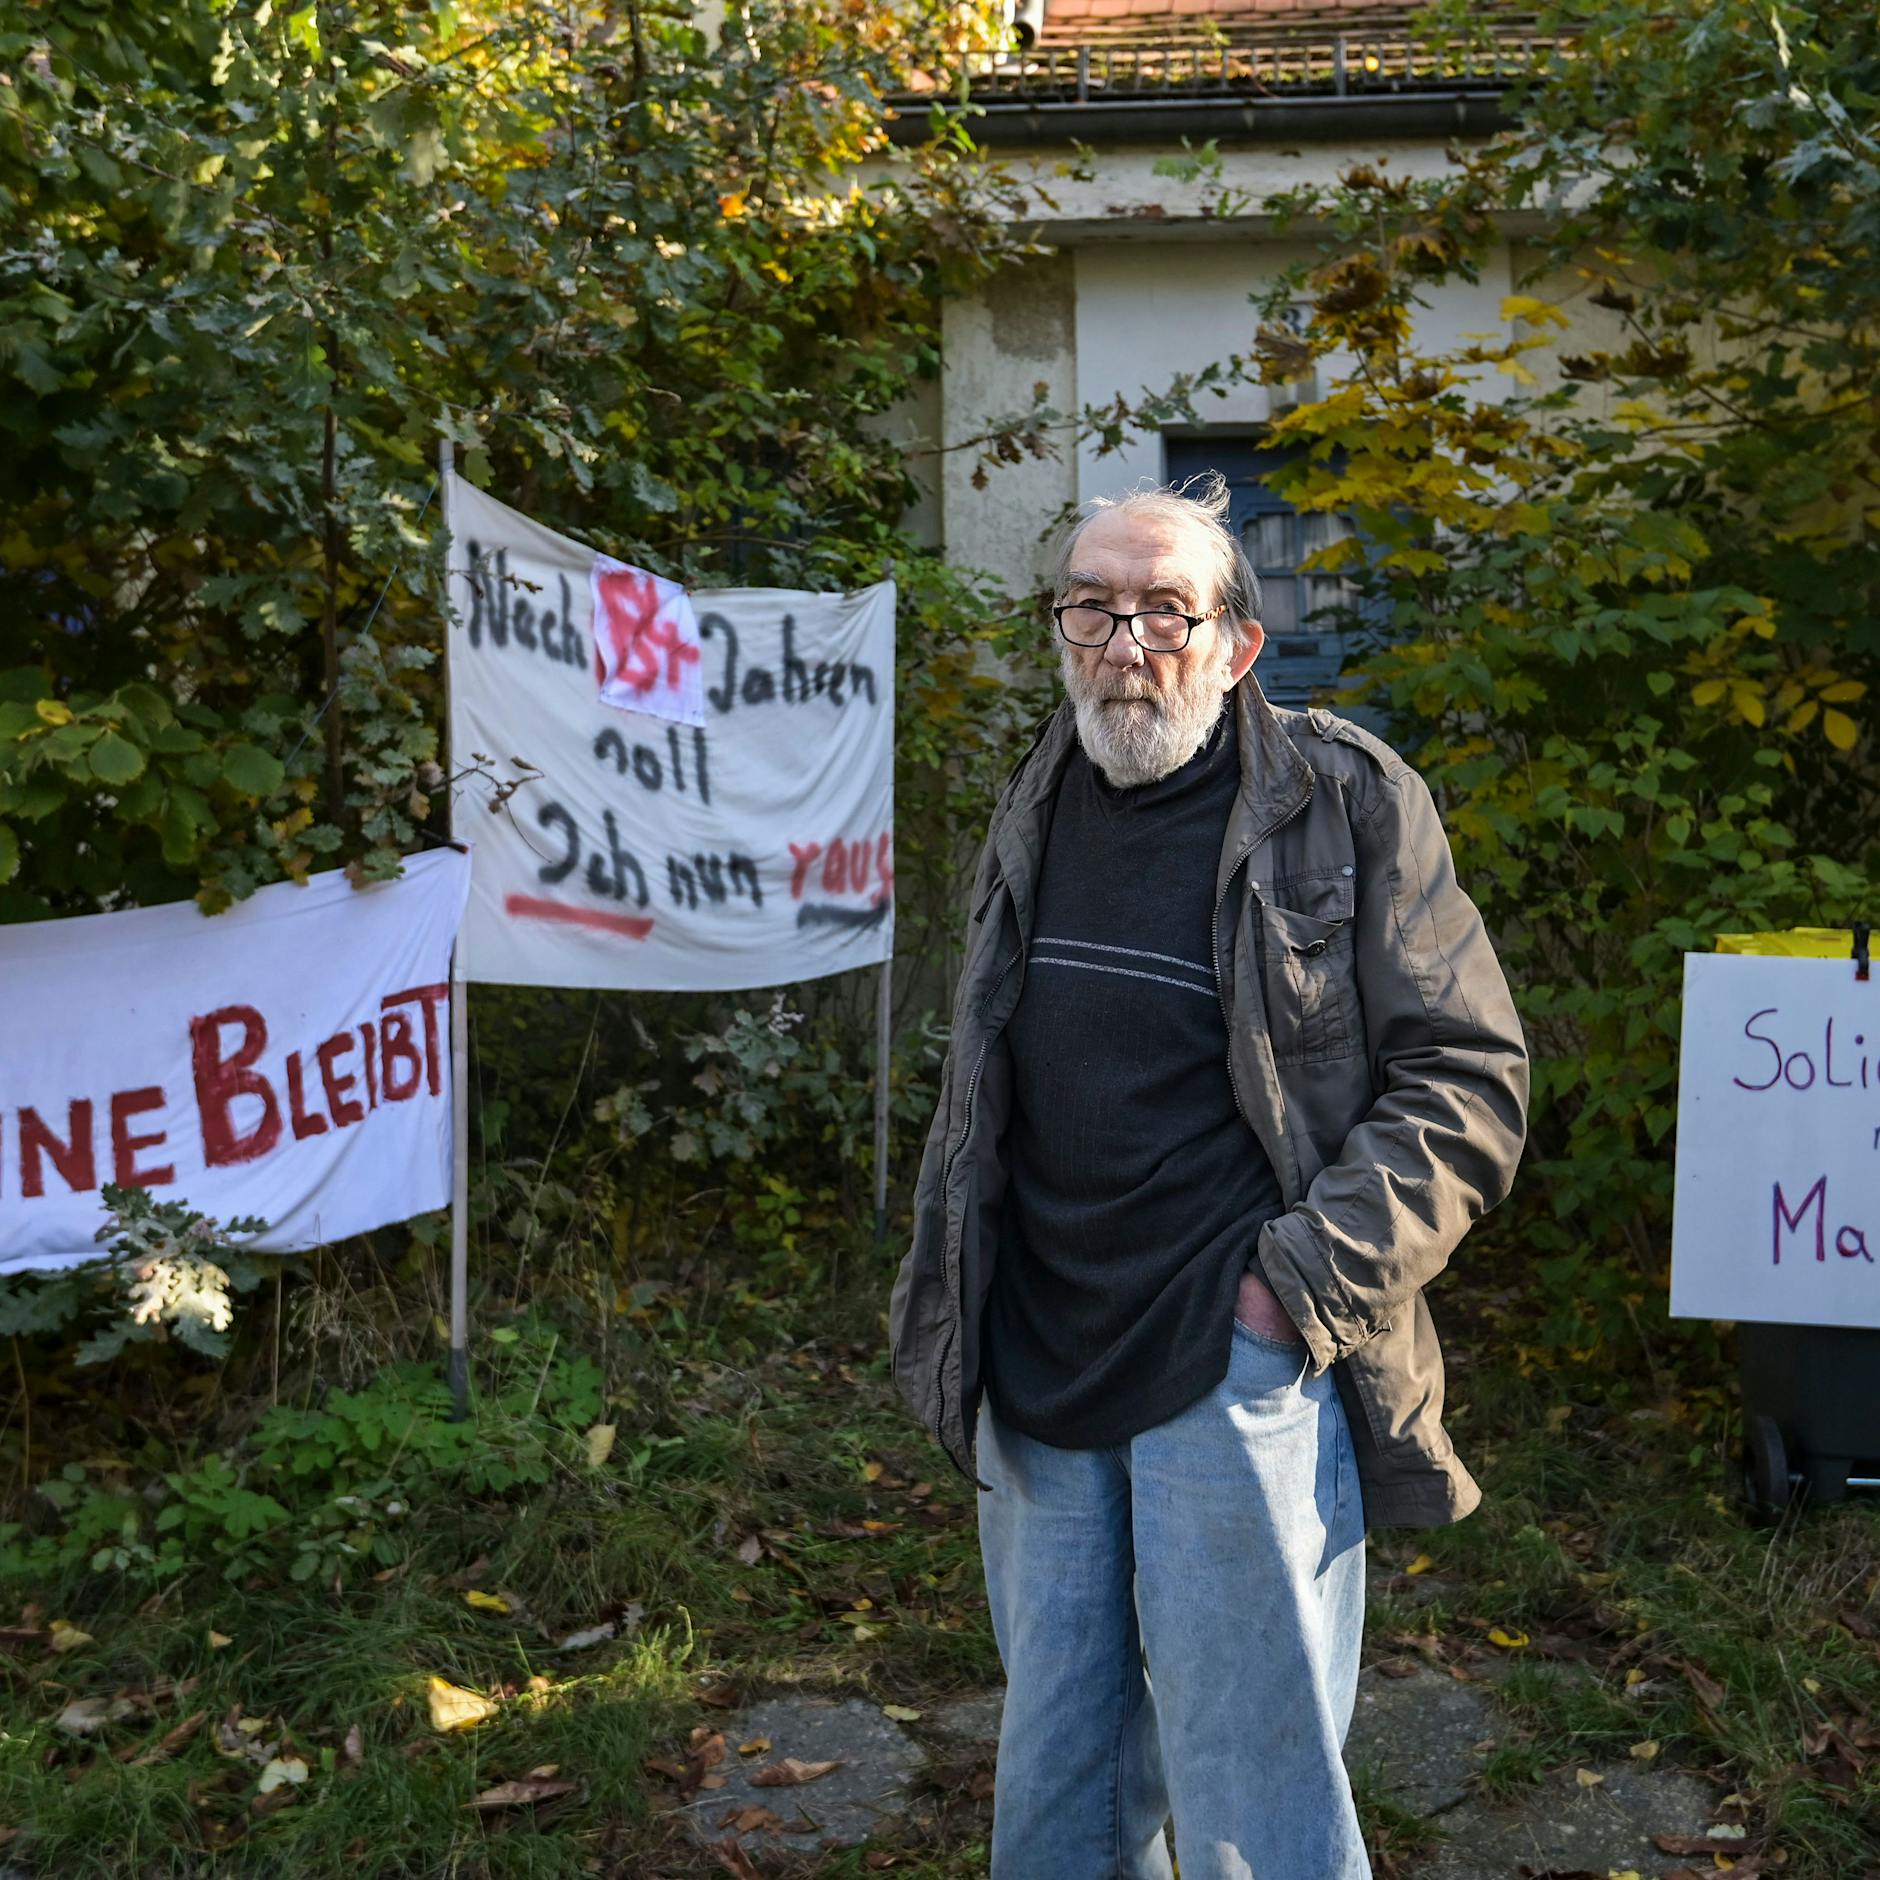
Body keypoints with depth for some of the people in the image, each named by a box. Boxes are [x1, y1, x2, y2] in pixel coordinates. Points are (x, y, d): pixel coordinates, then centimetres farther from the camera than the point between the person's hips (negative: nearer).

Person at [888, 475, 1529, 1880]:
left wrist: (1308, 1278, -16)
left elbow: (1469, 1076, -8)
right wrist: (955, 1311, 15)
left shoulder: (1346, 802, -7)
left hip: (1240, 1378, -5)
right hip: (1040, 1387, 6)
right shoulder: (1040, 812, 10)